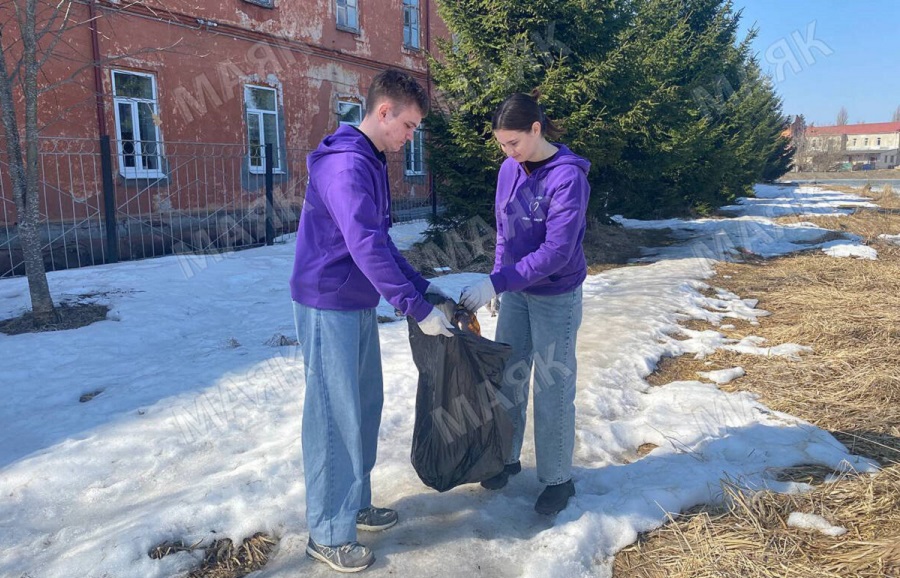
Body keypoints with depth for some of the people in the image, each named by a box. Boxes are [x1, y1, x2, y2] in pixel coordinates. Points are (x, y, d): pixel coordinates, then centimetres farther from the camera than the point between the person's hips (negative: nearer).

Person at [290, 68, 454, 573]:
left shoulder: (371, 164, 12)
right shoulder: (346, 165, -20)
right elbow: (367, 247, -29)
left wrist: (421, 284, 11)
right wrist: (417, 309, -26)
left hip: (359, 306, 10)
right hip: (330, 308, -10)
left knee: (365, 407, 16)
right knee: (335, 418, -1)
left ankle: (355, 503, 31)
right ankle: (329, 534, 14)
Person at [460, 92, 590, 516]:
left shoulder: (567, 177, -21)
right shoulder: (509, 170, 0)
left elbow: (556, 251, -27)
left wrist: (497, 283, -31)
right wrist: (497, 281, 10)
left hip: (556, 298, -6)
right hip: (516, 292, 6)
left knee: (553, 388, 4)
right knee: (508, 377, 14)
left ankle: (558, 479, 22)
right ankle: (506, 457, 33)